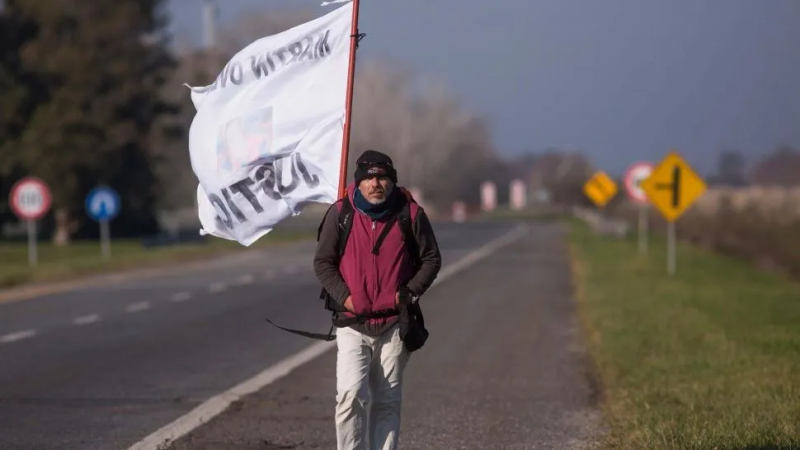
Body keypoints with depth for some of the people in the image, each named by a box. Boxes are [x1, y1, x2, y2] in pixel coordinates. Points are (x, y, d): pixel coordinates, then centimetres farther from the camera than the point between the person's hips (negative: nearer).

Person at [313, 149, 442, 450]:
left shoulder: (411, 214, 0)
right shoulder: (340, 213, -2)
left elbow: (431, 259, 10)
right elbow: (323, 262, 5)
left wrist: (409, 292, -4)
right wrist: (343, 296, -8)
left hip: (394, 323, 1)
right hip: (353, 324, -1)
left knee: (387, 401, 7)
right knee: (352, 395, -15)